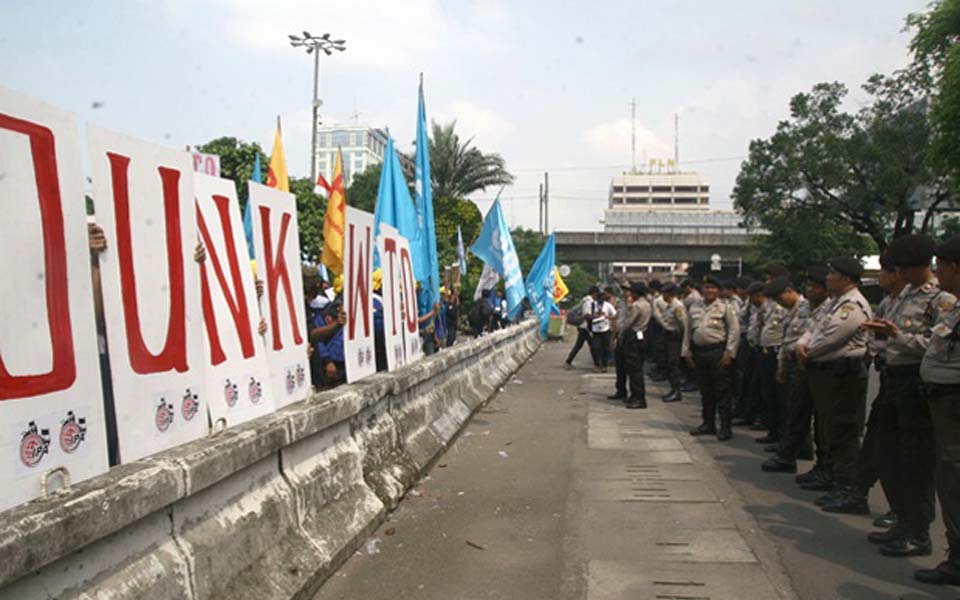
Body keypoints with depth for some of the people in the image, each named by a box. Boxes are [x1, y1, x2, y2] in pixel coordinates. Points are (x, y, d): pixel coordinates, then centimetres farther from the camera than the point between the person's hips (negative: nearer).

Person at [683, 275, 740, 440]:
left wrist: (729, 352, -11)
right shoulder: (695, 307, 12)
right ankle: (708, 424, 24)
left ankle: (725, 427, 3)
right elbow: (688, 331, 15)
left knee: (723, 390, -2)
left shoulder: (725, 307, -3)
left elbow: (734, 330, -6)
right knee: (705, 391, 13)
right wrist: (687, 351, 9)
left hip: (718, 352, -5)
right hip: (699, 351, 5)